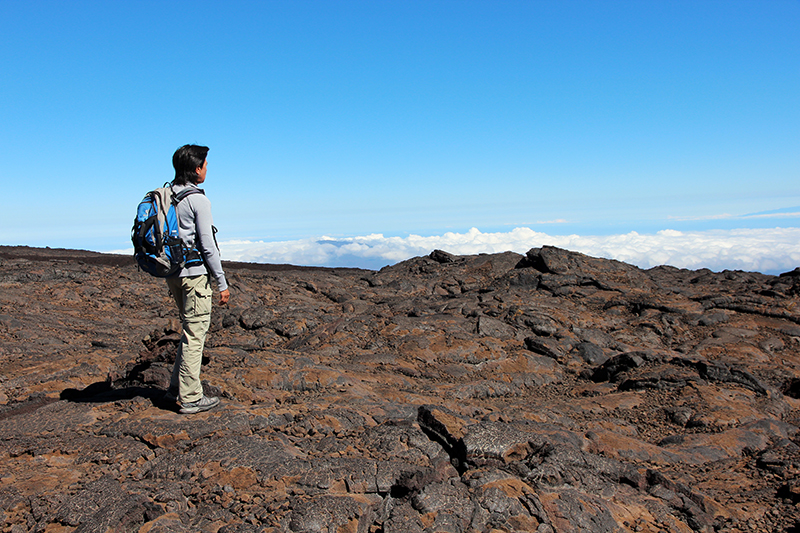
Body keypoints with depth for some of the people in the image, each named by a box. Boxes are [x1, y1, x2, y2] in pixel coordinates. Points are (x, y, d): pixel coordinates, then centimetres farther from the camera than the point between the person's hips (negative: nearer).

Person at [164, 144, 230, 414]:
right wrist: (222, 283, -10)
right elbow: (208, 246, -15)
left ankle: (176, 386, 24)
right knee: (195, 333, 0)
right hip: (194, 273, -8)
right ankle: (190, 398, 7)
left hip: (172, 273, 8)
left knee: (194, 328, 20)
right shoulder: (198, 200, -14)